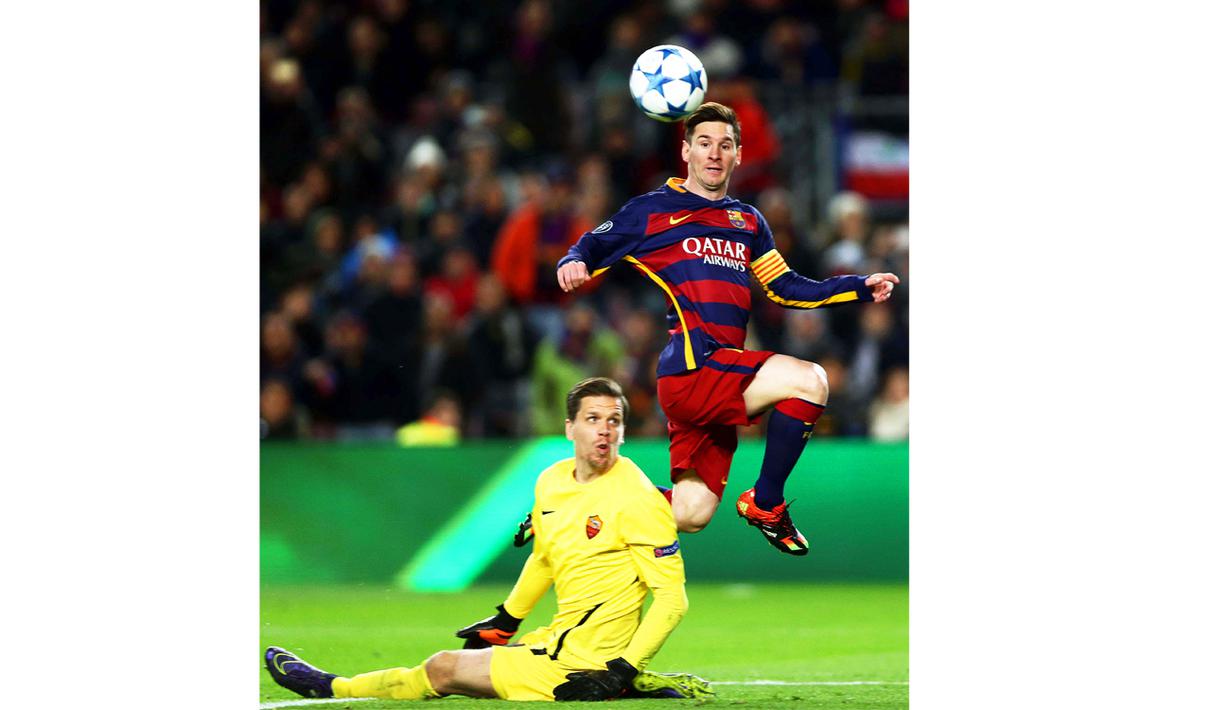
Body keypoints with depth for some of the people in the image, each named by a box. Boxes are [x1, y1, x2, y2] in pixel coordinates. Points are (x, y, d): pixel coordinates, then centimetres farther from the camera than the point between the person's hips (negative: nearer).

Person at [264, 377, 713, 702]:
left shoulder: (636, 500, -19)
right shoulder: (551, 482, 7)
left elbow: (672, 598, -19)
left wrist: (621, 671, -25)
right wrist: (504, 621, 31)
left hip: (581, 662, -9)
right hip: (561, 638, 9)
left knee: (442, 670, -1)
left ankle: (331, 688, 24)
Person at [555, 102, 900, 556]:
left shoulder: (747, 221, 24)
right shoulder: (651, 211, 8)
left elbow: (786, 289, 25)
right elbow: (589, 250, 10)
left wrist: (861, 289, 15)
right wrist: (572, 265, -14)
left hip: (723, 380, 7)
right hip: (687, 367, -7)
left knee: (690, 517, 1)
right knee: (808, 381, -25)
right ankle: (765, 504, -10)